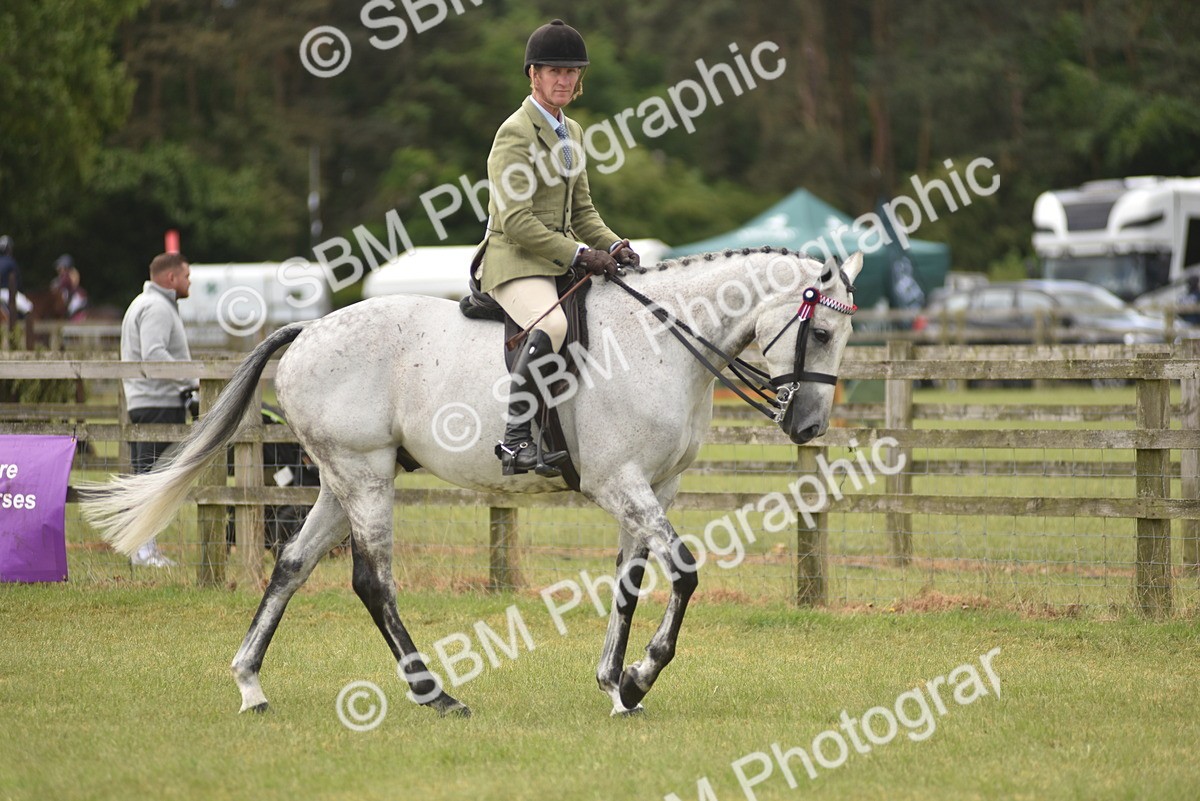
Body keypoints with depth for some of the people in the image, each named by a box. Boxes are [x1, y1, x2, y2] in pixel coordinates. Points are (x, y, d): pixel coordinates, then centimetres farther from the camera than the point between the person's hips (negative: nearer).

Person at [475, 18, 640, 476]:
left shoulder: (571, 132, 18)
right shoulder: (516, 134, -10)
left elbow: (581, 211, 21)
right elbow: (515, 221, -18)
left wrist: (613, 247, 2)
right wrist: (579, 254, -20)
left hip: (558, 265, 9)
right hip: (514, 262, -9)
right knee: (551, 324, -36)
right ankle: (515, 437, -36)